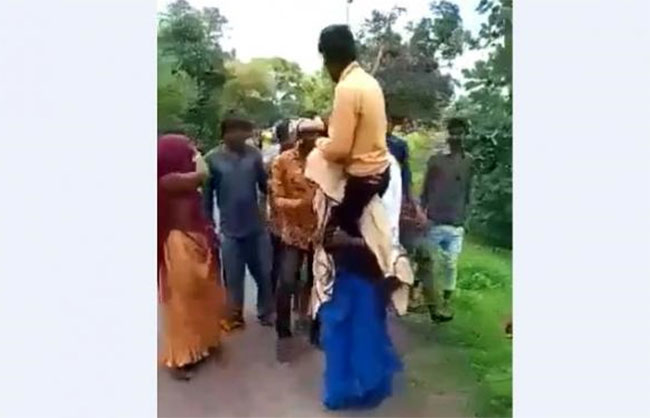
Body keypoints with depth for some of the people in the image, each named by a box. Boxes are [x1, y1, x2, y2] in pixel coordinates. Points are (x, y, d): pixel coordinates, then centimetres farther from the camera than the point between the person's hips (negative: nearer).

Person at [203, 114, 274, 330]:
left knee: (265, 274, 12)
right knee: (234, 277, 12)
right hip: (230, 230, -1)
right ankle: (235, 316, 30)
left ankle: (266, 313, 32)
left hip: (257, 227, 2)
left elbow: (264, 185, 2)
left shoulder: (254, 154, -4)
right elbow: (207, 195, -2)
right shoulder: (212, 159, -8)